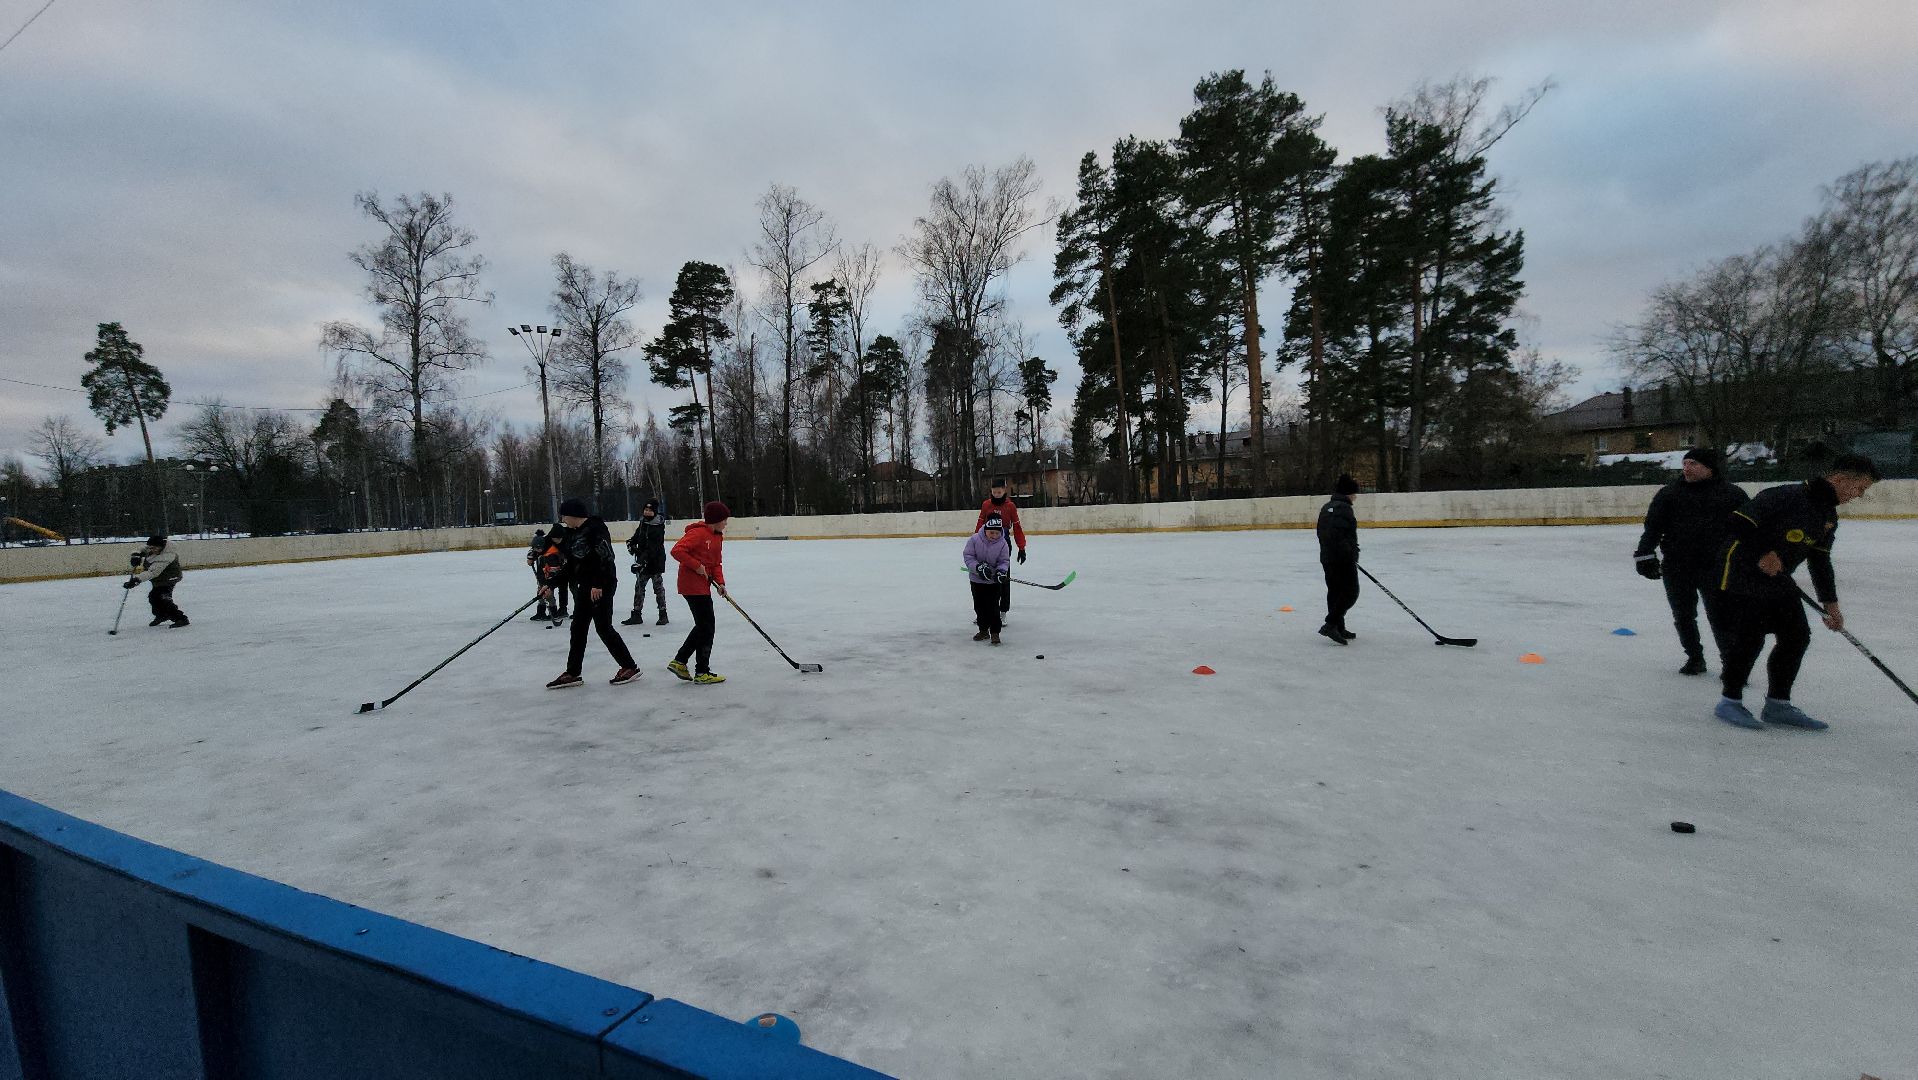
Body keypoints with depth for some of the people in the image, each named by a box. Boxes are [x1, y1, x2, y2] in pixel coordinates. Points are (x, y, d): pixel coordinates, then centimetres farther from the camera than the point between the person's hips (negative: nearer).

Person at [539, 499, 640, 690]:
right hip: (585, 586, 10)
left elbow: (606, 557, -22)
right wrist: (551, 585, 15)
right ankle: (572, 673, 18)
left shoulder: (595, 528, -14)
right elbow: (570, 565, 19)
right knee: (578, 628, 11)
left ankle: (629, 667, 2)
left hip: (602, 586, -10)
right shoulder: (573, 533, 16)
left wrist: (598, 585, -26)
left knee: (603, 627, -8)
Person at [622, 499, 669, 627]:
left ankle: (663, 614, 10)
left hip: (656, 561, -8)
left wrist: (643, 560, -32)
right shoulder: (643, 521, 7)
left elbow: (652, 548, -25)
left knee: (658, 587, 0)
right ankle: (637, 615, 16)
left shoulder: (658, 526, -18)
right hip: (643, 561, 8)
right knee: (639, 587, 9)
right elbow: (638, 534, 26)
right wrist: (631, 543, 7)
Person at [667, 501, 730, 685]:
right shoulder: (698, 533, -16)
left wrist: (720, 582, 1)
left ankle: (679, 661, 26)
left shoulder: (717, 536, 13)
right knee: (706, 627, -4)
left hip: (703, 586, 10)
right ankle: (702, 673, 4)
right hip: (693, 585, -10)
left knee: (703, 626, 18)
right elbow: (677, 551, -25)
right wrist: (697, 565, -23)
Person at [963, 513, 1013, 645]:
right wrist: (978, 567, -26)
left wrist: (1001, 571, -26)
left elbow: (1004, 561, -6)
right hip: (977, 579, 2)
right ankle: (983, 630, 27)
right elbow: (968, 557, -12)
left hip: (993, 581, -1)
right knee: (979, 606, 12)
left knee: (993, 607, -4)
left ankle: (994, 632, 7)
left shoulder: (1002, 544, -13)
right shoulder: (974, 539, -15)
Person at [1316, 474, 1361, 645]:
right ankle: (1330, 625, -11)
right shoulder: (1344, 508, -15)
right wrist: (1351, 555, -21)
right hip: (1343, 559, -10)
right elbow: (1340, 536, -25)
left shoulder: (1326, 508, 14)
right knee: (1350, 592, -5)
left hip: (1327, 557, 10)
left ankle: (1339, 629, 21)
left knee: (1335, 591, 14)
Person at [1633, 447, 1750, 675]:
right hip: (1676, 568, 2)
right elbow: (1653, 525, 3)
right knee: (1683, 616, 10)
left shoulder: (1732, 494, 4)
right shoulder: (1669, 492, 6)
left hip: (1715, 567, -2)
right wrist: (1645, 554, -5)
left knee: (1720, 616, -3)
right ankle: (1695, 658, 26)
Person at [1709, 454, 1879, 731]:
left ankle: (1777, 704, 17)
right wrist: (1763, 554, -23)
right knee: (1749, 638, -10)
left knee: (1797, 636, 7)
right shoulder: (1787, 497, -19)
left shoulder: (1829, 516, 10)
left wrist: (1829, 603, 14)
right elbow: (1740, 521, -26)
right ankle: (1730, 702, 3)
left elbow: (1820, 560, 16)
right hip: (1741, 573, -10)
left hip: (1779, 582, 10)